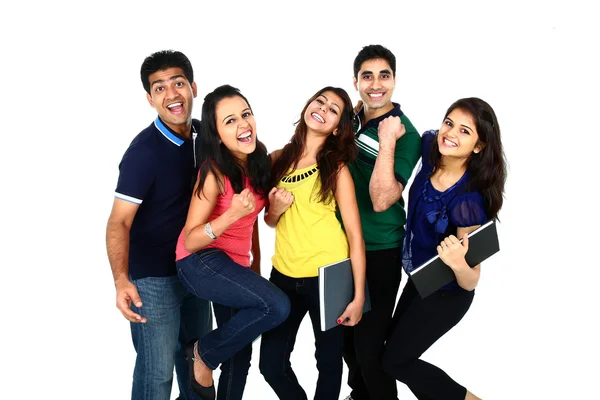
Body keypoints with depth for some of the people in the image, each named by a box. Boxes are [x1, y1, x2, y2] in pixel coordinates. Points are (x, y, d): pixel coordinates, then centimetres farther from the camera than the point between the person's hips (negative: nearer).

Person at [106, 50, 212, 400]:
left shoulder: (205, 134, -1)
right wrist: (122, 280, -40)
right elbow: (119, 222, -27)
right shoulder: (144, 151, -22)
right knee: (158, 369, 1)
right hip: (153, 277, -7)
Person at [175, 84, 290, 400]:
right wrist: (232, 214, -35)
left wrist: (256, 265, 18)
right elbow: (191, 241, -20)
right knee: (277, 306, -26)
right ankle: (203, 352, -5)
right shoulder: (214, 172, -20)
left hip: (235, 264, 7)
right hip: (202, 262, -7)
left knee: (240, 351, 13)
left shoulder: (258, 159, 0)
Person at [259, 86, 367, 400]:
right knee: (271, 364, 5)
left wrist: (358, 295, -13)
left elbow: (355, 233, -9)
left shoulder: (337, 168, -7)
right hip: (284, 274, 4)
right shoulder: (278, 159, 4)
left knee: (328, 361, 10)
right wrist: (275, 209, -8)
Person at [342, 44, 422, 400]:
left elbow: (381, 201, -27)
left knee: (369, 346, 0)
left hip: (379, 253, -6)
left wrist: (387, 142, -30)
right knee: (345, 335, 21)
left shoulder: (406, 135, -17)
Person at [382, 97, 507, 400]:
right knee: (398, 348, 24)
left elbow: (470, 282, -30)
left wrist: (458, 264, -50)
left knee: (394, 361, 8)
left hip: (446, 293, -7)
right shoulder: (430, 149, -17)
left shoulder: (468, 199, -34)